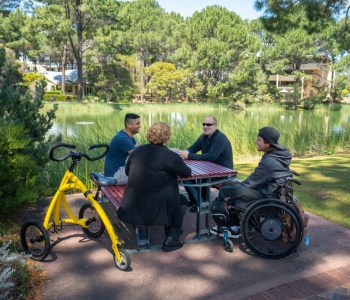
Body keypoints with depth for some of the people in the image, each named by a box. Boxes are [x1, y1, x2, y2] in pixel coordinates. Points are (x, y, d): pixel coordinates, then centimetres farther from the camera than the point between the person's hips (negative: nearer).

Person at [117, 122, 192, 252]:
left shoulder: (137, 150, 4)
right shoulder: (171, 156, -12)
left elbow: (127, 171, 17)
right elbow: (187, 173, 3)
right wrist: (174, 170, 23)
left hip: (132, 206, 6)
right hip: (154, 208, -6)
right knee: (182, 201, 21)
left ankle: (171, 230, 36)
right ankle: (171, 239, 18)